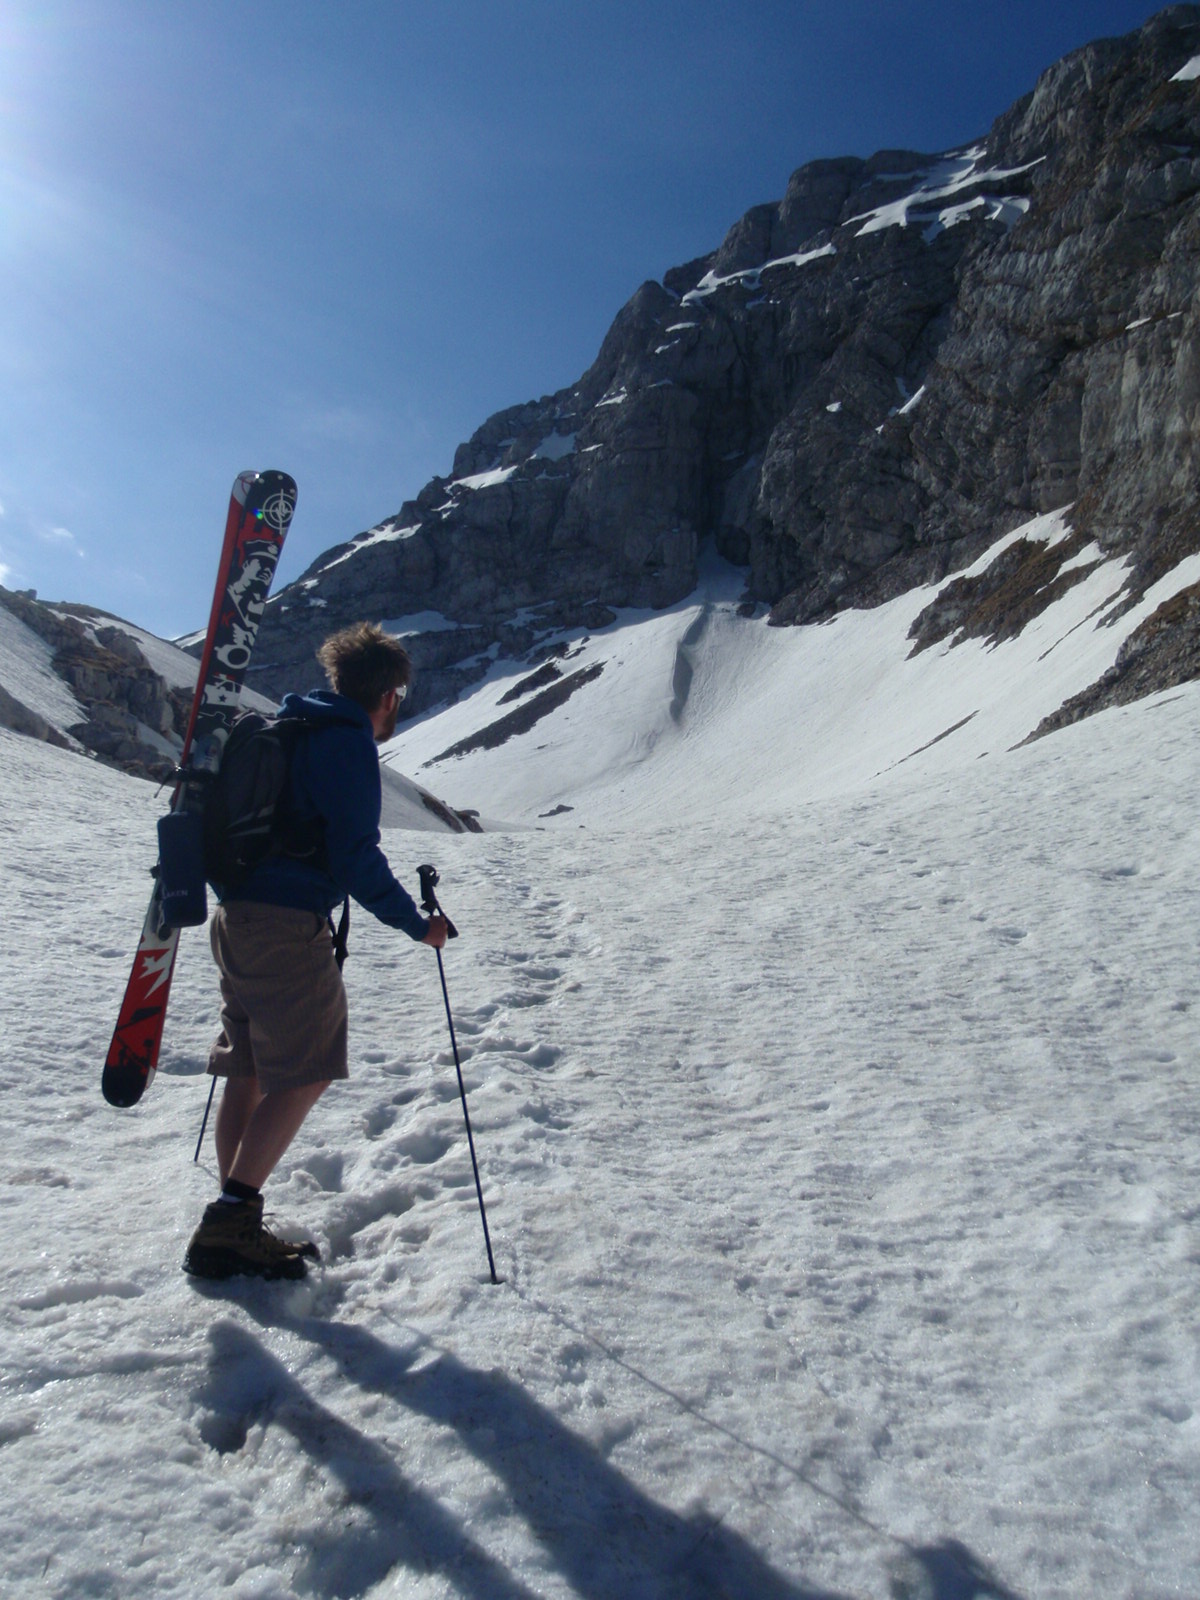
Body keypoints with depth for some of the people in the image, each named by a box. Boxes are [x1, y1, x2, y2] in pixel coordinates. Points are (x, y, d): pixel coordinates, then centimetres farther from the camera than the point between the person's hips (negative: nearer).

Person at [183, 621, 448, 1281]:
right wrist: (418, 924, -8)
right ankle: (228, 1223, -3)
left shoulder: (281, 728, 17)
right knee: (306, 1073, -1)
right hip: (288, 925, -9)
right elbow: (356, 858, -17)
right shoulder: (349, 744, -10)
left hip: (234, 916, 9)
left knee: (249, 1072, 13)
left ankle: (232, 1228, 19)